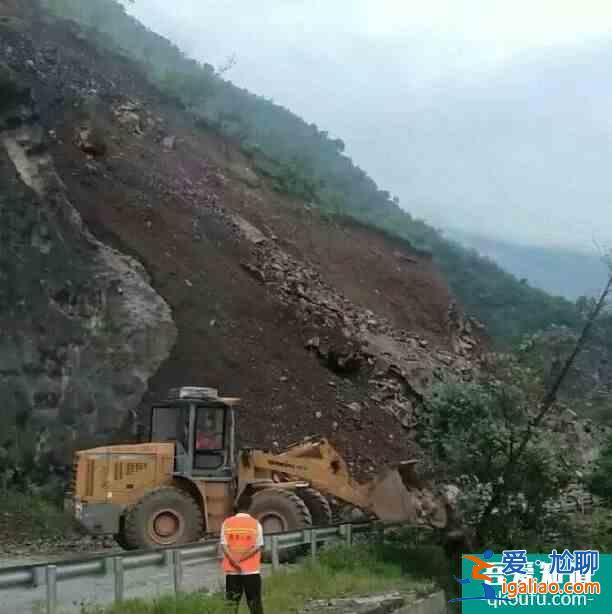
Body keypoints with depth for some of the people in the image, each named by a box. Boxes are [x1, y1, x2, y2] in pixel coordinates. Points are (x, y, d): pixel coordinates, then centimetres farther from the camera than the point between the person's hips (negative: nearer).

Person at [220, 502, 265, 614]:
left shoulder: (227, 523, 3)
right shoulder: (255, 523, -1)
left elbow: (223, 546, -5)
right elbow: (259, 546, -8)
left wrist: (234, 561, -13)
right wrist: (243, 557, -11)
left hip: (232, 570, 1)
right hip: (251, 569, -1)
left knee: (231, 604, 7)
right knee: (255, 603, 5)